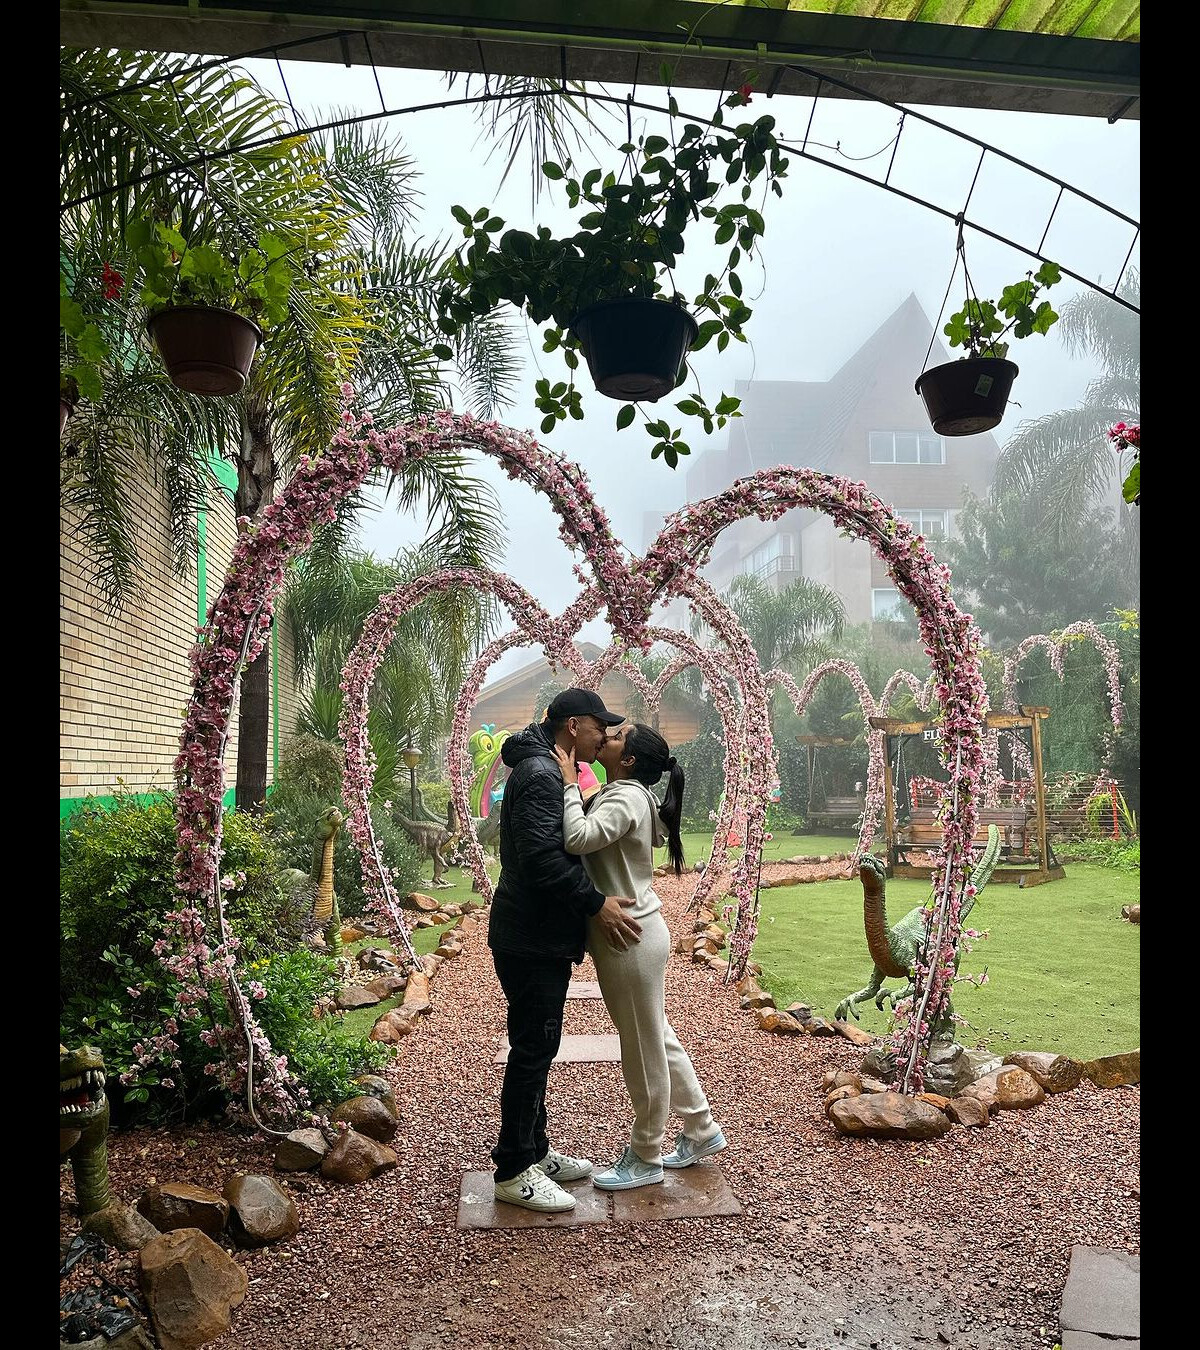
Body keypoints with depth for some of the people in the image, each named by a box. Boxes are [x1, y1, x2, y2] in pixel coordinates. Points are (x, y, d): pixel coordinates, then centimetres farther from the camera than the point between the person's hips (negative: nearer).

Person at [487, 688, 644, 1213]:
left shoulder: (546, 771, 16)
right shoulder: (539, 773, -19)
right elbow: (541, 856, -29)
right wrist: (595, 904, -23)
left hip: (542, 938, 11)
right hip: (531, 940, -11)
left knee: (537, 1049, 18)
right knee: (532, 1051, -1)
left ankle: (534, 1151, 31)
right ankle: (513, 1171, 11)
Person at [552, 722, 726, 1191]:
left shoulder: (626, 798, -20)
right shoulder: (617, 795, 11)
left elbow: (578, 838, -35)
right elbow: (582, 838, 7)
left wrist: (570, 783, -23)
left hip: (631, 939, -10)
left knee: (644, 1049, 7)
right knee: (657, 1039, 21)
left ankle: (645, 1158, 24)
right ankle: (701, 1130, 36)